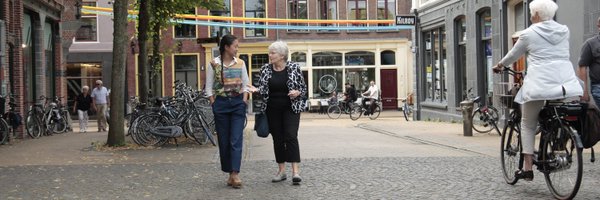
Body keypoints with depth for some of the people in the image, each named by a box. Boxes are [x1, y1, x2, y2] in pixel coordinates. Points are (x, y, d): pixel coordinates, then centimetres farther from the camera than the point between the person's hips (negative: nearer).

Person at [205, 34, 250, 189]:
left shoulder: (240, 63, 6)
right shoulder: (214, 64, 0)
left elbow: (245, 85, 10)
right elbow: (209, 88, 3)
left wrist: (244, 102, -1)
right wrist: (214, 105, -4)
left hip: (238, 102, 1)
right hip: (221, 102, -1)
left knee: (236, 139, -9)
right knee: (224, 140, 3)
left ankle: (235, 173, -14)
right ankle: (229, 173, 13)